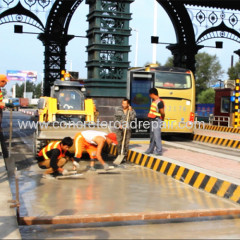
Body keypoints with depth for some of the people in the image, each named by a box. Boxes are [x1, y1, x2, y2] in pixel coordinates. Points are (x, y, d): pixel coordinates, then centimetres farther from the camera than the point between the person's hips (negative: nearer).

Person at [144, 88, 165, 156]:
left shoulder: (159, 102, -18)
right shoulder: (154, 101, 12)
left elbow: (162, 113, -16)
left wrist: (162, 118, -1)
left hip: (157, 121, -10)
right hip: (152, 120, 10)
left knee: (157, 136, -8)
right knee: (152, 136, 16)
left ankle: (159, 151, -3)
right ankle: (151, 150, 26)